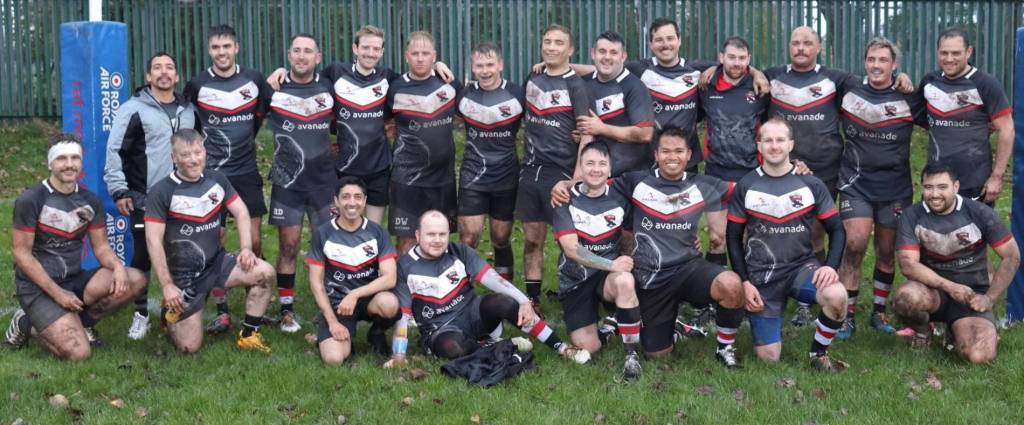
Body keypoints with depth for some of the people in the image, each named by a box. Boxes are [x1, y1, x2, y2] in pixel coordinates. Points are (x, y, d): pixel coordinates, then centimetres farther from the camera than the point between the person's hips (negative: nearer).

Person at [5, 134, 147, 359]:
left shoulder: (90, 200, 5)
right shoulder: (31, 200, -12)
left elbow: (101, 246, 6)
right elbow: (21, 253, -12)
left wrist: (118, 267, -19)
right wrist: (57, 293, -18)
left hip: (75, 279, 6)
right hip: (38, 287, -6)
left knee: (135, 280, -16)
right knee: (79, 352, -23)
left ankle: (83, 322, 3)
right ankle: (27, 324, 6)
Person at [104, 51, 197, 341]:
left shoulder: (188, 111, 11)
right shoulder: (133, 109, -6)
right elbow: (115, 152, -8)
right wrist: (119, 191, -12)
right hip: (144, 199, -4)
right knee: (143, 256, 0)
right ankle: (141, 314, 11)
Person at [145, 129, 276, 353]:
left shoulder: (216, 179, 3)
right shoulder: (161, 192, -11)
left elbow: (241, 212, 6)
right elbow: (153, 241, -14)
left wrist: (246, 248, -12)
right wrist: (167, 285, -19)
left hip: (217, 262, 4)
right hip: (184, 275, -4)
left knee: (264, 273, -23)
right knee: (190, 346, -6)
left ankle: (248, 335, -5)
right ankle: (171, 311, 28)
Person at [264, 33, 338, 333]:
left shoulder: (330, 89, 5)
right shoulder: (274, 89, -1)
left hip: (324, 180, 2)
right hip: (287, 181, -1)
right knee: (288, 246, 1)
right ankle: (287, 311, 11)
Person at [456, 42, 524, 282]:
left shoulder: (517, 94, -5)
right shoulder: (464, 94, -1)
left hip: (507, 177, 0)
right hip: (472, 178, 0)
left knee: (501, 239, 11)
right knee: (468, 239, -7)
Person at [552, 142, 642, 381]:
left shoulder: (619, 200, 2)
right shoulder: (566, 200, -5)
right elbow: (571, 249, -14)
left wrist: (624, 263, -7)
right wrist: (611, 265, -23)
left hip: (610, 275, 1)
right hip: (575, 281, -1)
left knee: (624, 280, -36)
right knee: (587, 347, -15)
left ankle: (632, 353, -22)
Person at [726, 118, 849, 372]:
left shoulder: (811, 184, 0)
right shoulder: (746, 187, 0)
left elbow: (836, 230, 3)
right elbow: (733, 238, 4)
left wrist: (831, 266, -15)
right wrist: (744, 282, -5)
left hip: (802, 266, 1)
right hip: (761, 275, 0)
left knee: (837, 296, -33)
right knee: (768, 356, -4)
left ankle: (818, 354, -6)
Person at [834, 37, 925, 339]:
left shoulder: (909, 98, -2)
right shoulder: (848, 91, 1)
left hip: (895, 187, 1)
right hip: (856, 184, -1)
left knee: (887, 252, 9)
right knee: (855, 245, -13)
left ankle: (879, 313, 25)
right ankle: (847, 317, -4)